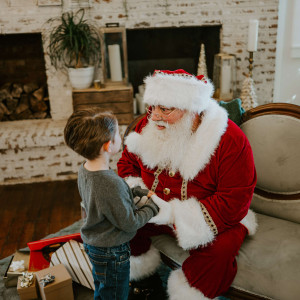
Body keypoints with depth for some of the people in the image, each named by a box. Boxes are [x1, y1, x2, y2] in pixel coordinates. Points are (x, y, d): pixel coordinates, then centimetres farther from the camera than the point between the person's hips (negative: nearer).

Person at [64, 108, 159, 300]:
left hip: (93, 243, 8)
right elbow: (130, 224, -24)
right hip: (112, 253, -8)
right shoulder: (112, 184, -36)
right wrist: (152, 205, -10)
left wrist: (139, 193, -2)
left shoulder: (85, 169, -9)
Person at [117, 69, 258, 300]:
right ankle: (144, 278, 10)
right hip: (155, 210, 5)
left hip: (214, 218, -4)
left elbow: (234, 203, -25)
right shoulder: (148, 126, -7)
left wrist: (171, 212, -30)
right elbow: (127, 163, 8)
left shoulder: (231, 141, -23)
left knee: (219, 249, -33)